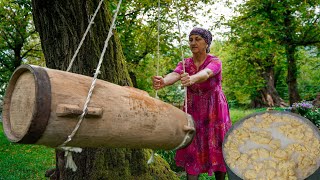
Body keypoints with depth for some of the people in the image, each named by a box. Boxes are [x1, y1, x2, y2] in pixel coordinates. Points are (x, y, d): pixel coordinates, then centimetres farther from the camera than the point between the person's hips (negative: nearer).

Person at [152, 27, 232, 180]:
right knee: (192, 150, 0)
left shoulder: (215, 62, -11)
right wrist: (163, 81, -48)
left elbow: (205, 73, -36)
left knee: (217, 149, 3)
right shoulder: (185, 64, -1)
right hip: (193, 111, 3)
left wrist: (192, 79, -59)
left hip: (214, 111, -2)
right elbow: (174, 75, -24)